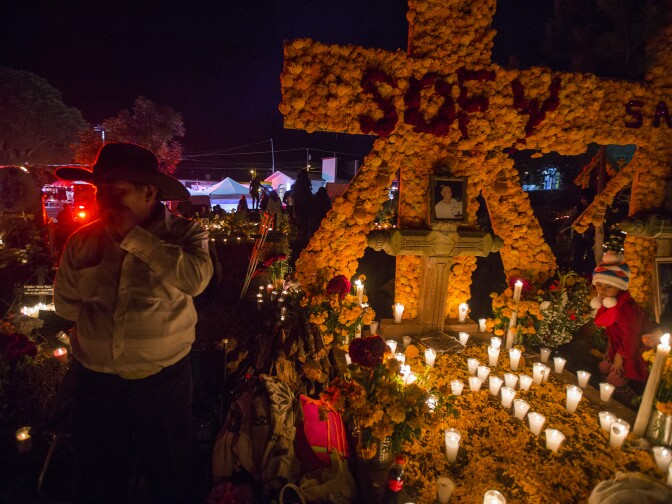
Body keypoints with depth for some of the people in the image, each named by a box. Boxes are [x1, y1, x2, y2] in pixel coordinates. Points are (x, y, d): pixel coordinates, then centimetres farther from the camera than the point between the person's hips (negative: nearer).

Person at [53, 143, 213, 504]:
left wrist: (134, 236, -25)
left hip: (163, 379, -2)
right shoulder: (82, 241, -2)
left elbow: (195, 278, -29)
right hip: (95, 379, 3)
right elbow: (65, 304, 10)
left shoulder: (184, 233, -9)